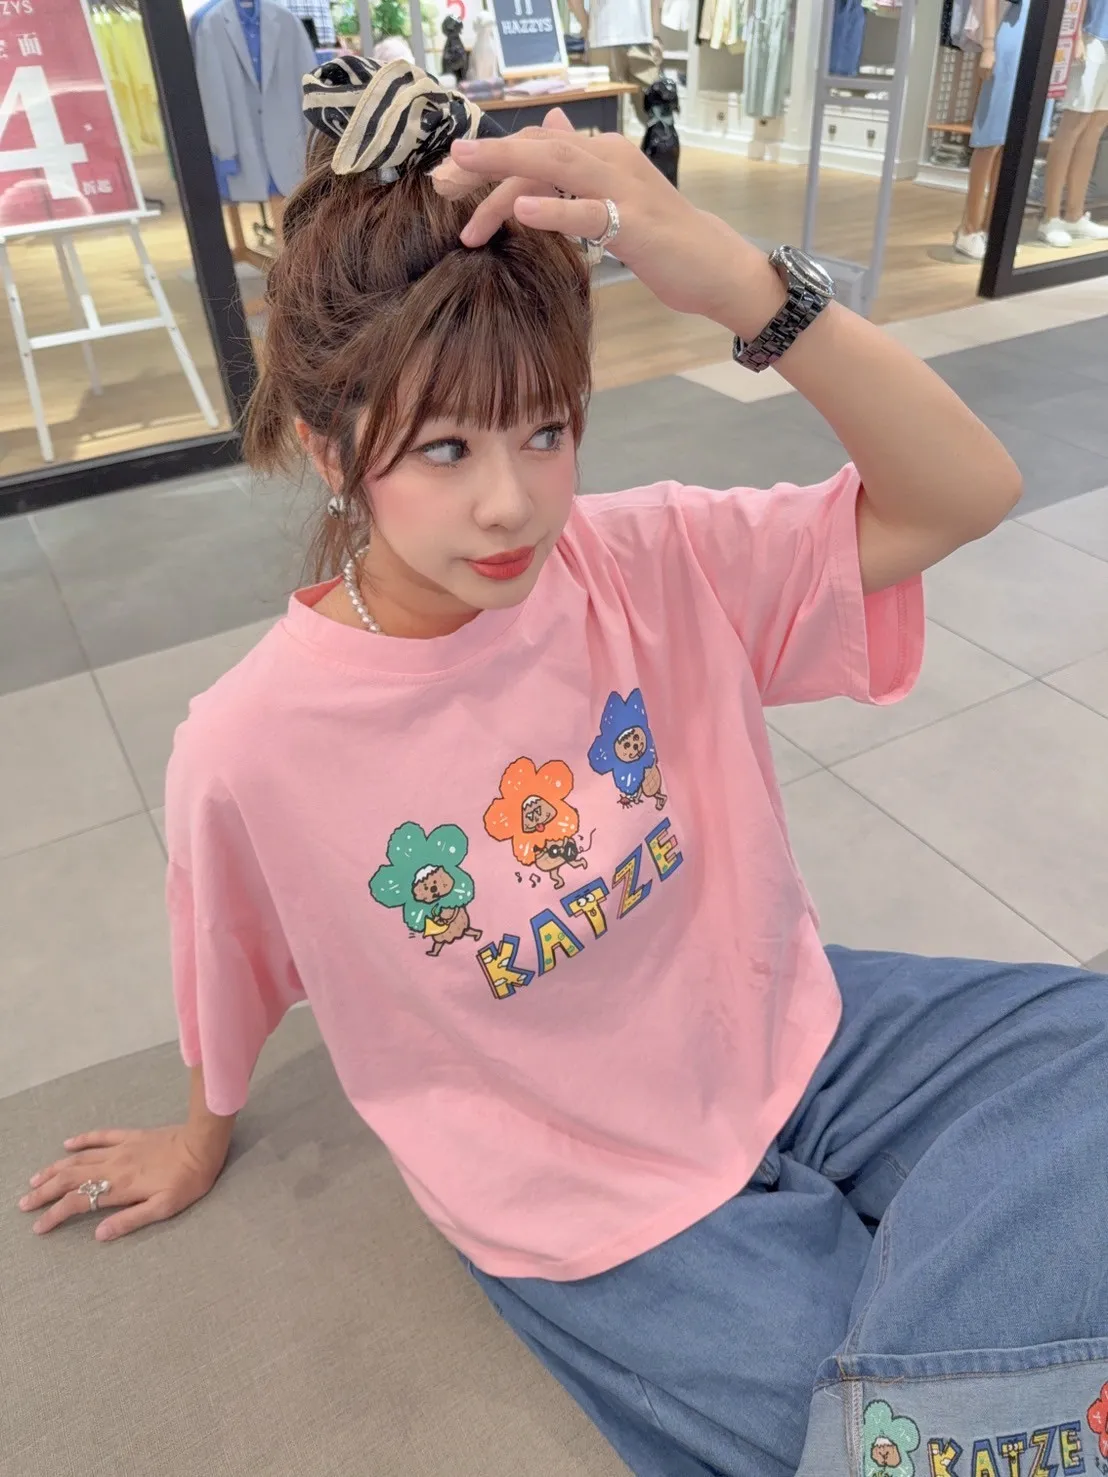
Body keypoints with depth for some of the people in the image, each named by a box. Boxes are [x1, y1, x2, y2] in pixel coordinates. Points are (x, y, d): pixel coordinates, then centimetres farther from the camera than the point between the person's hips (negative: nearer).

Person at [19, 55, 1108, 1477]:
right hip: (599, 1203, -3)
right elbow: (235, 981, -1)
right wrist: (203, 1134, 20)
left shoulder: (648, 566, -15)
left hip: (792, 1028, 4)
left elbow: (969, 496, -19)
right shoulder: (250, 750, -20)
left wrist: (742, 281, -35)